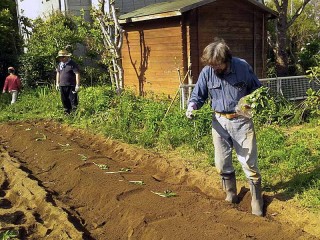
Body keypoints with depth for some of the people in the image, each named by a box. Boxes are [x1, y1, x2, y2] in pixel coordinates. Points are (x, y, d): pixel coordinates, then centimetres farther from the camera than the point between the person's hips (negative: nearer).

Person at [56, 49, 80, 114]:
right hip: (62, 86, 6)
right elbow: (58, 73, 23)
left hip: (71, 86, -6)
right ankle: (67, 112, 21)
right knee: (64, 100, 10)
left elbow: (77, 74, -12)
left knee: (73, 99, -5)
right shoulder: (60, 64, 12)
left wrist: (77, 85, -17)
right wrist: (57, 83, 19)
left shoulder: (73, 64, -9)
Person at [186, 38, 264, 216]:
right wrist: (192, 106, -17)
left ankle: (257, 200, 18)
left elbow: (257, 89, 4)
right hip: (220, 121, 3)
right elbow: (198, 95, 4)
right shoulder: (207, 72, -7)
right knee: (222, 163, 12)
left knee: (249, 162, 1)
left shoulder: (243, 67, -11)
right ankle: (231, 195, 33)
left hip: (242, 121, -3)